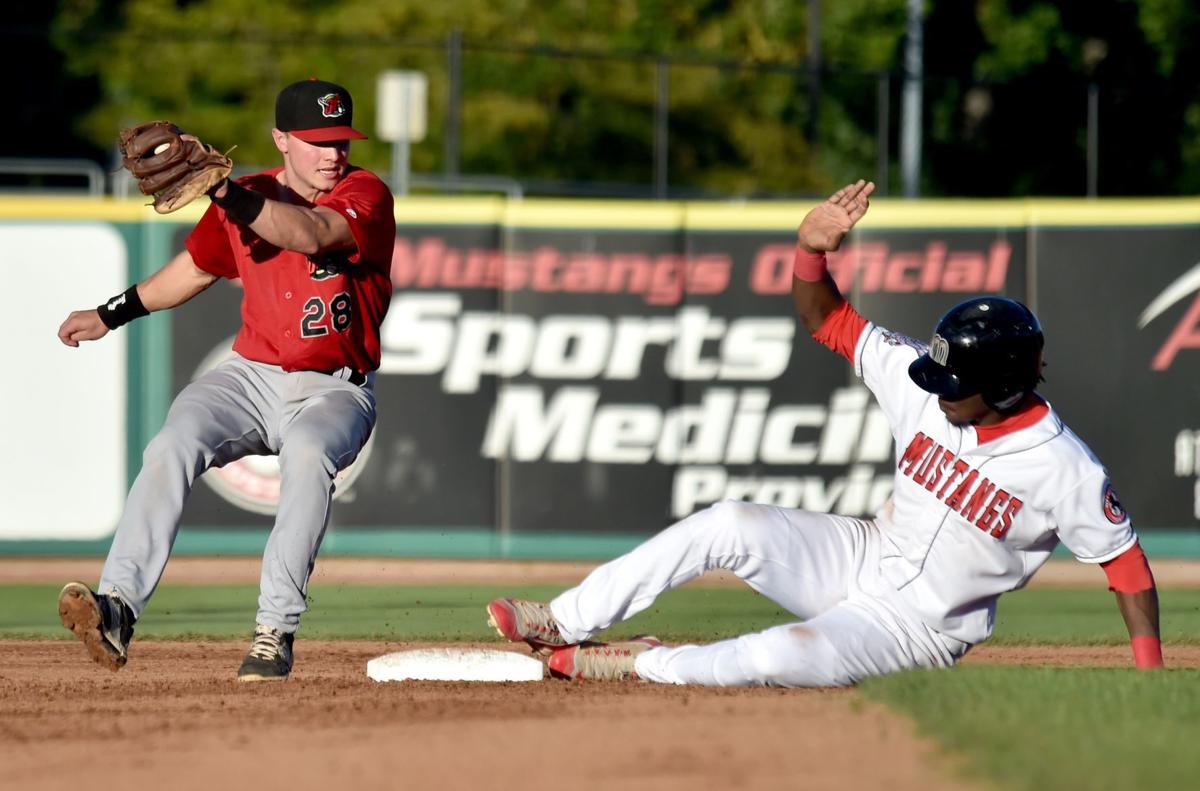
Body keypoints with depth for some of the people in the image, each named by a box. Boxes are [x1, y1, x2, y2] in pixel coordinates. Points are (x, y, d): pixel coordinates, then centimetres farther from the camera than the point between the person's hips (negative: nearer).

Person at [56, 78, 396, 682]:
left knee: (308, 453, -37)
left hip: (332, 391, -4)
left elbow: (309, 233, -31)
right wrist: (112, 314, 26)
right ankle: (117, 608, -34)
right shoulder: (247, 199, 6)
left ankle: (275, 632, -36)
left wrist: (227, 194, -45)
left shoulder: (365, 196, -10)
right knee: (172, 446, -25)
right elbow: (195, 267, 25)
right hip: (250, 377, 4)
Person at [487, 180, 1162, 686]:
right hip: (863, 557, 6)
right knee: (732, 524, -19)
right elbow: (828, 320, -1)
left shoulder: (1064, 467, -22)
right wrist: (813, 251, -21)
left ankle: (638, 665, -12)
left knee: (789, 656, -33)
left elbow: (1125, 560, -15)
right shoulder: (923, 384, -6)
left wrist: (1152, 680, -19)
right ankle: (563, 624, -14)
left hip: (921, 629, -6)